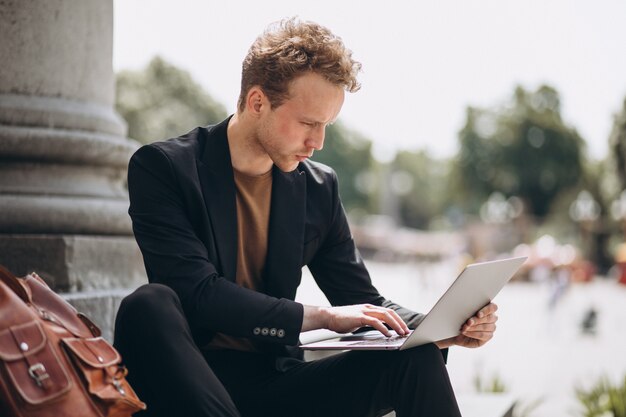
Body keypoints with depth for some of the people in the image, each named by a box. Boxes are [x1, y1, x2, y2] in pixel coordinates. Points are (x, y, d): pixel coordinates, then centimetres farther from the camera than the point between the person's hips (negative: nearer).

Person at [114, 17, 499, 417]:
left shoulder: (319, 188, 9)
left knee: (416, 358, -19)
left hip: (275, 382, 3)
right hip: (186, 383, -3)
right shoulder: (161, 167, -6)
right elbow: (200, 293, -18)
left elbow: (362, 301, 11)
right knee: (149, 306, -35)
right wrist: (321, 317, -20)